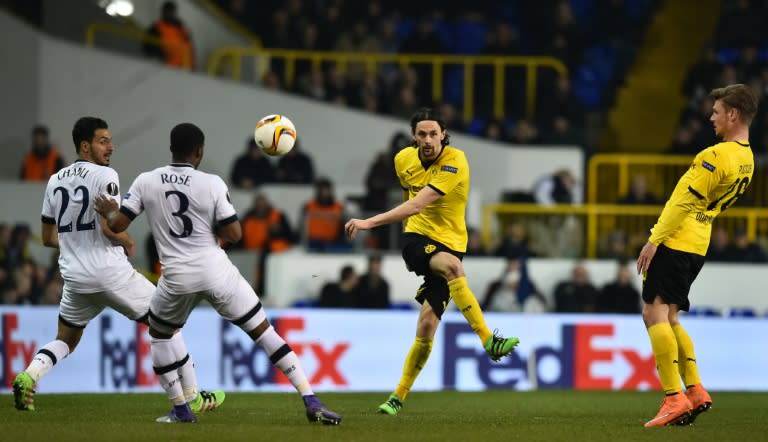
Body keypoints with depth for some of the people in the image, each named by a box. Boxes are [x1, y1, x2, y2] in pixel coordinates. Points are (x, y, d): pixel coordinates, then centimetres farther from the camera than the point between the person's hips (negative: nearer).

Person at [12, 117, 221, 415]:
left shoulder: (55, 181, 9)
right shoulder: (104, 176, -10)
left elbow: (48, 238, 14)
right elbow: (109, 227, -21)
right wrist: (129, 243, 0)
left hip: (74, 276, 5)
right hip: (111, 273, -5)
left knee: (65, 340, 22)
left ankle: (29, 375, -8)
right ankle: (193, 398, 11)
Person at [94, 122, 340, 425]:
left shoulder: (145, 182, -1)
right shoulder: (212, 184, -7)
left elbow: (118, 224, 2)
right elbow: (234, 234, -6)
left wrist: (109, 211, 24)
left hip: (177, 277, 1)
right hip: (217, 272, -1)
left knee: (159, 332, 29)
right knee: (263, 331, 6)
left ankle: (180, 409, 25)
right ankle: (312, 403, 0)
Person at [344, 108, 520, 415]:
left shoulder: (455, 162, -16)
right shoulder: (404, 159, 3)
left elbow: (418, 205, -25)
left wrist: (370, 223, -29)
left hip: (449, 242, -2)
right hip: (417, 238, 2)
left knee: (427, 326, -8)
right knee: (452, 266, -35)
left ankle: (399, 396, 11)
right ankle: (489, 342, -38)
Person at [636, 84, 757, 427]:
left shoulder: (716, 156, -18)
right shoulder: (747, 160, 11)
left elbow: (684, 202, -18)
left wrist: (654, 240, -15)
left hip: (674, 241, -9)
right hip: (697, 245, 9)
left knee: (655, 313, -10)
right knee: (669, 319, 16)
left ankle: (674, 397, -19)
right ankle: (695, 390, 9)